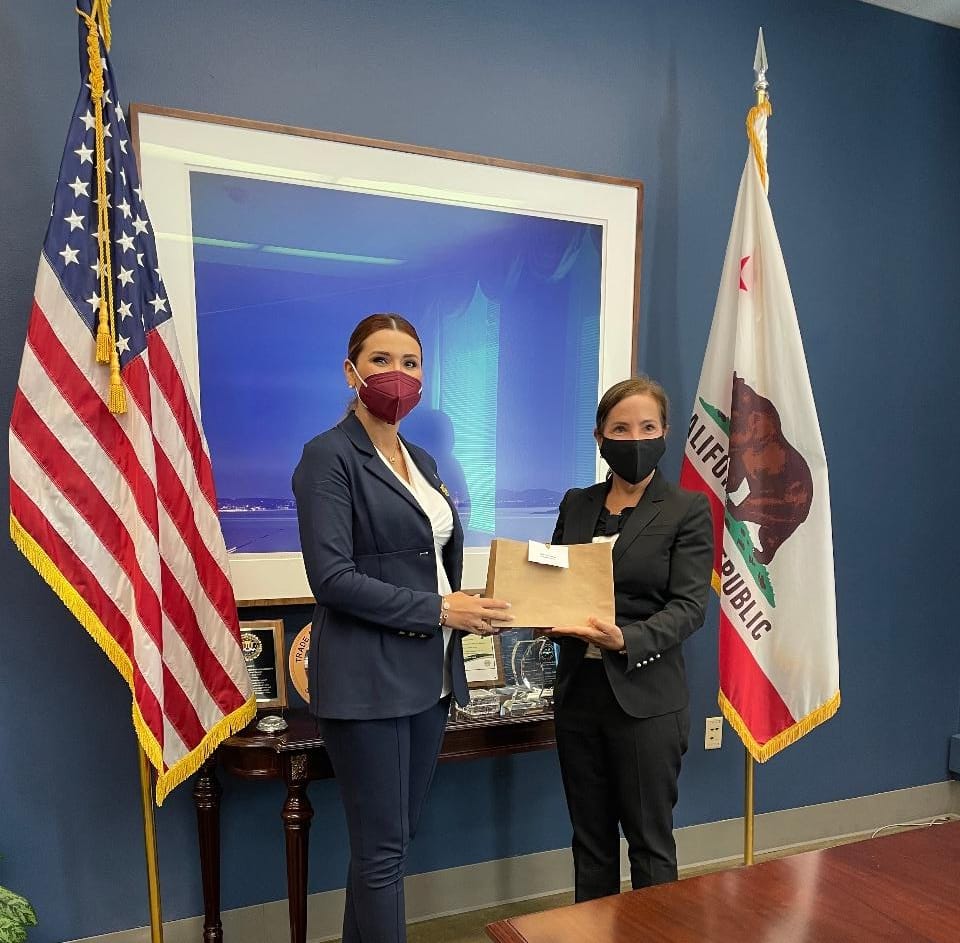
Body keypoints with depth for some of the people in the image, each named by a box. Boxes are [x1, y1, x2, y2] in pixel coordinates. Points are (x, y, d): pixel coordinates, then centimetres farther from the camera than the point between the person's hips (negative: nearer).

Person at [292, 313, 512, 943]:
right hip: (367, 679, -7)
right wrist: (438, 610, -16)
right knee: (383, 848, 3)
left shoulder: (421, 462, 14)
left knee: (392, 839, 17)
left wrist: (470, 608, 0)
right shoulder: (329, 457, -9)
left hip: (428, 676, 8)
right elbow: (332, 578, -18)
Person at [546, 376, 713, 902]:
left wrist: (626, 640, -28)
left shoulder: (687, 511, -5)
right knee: (589, 838, 17)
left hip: (646, 699, -4)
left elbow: (689, 607, -12)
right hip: (578, 690, 5)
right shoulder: (576, 505, 8)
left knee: (650, 842, 9)